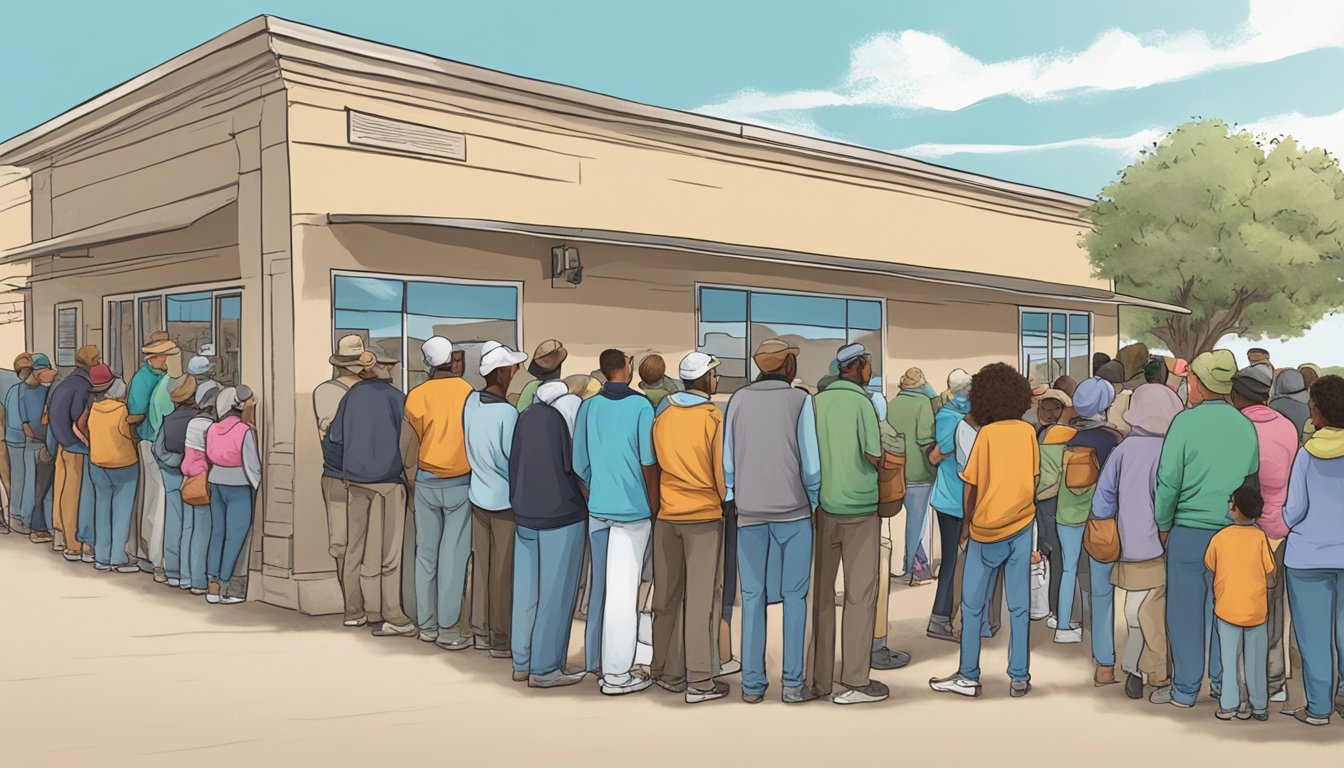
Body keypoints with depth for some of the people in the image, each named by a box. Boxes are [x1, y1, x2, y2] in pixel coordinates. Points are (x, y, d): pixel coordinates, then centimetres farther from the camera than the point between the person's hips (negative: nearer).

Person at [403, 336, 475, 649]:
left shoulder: (417, 396, -4)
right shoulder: (469, 393, -7)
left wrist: (413, 482, 14)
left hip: (426, 481, 2)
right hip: (460, 482, -2)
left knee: (426, 552, 11)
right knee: (453, 554, 1)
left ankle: (426, 624, 19)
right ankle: (447, 629, 2)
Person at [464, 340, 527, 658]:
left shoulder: (470, 402, -3)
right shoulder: (507, 413, -23)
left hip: (478, 496, 7)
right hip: (505, 500, -7)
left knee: (481, 564, 16)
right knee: (504, 572, 4)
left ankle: (481, 632, 27)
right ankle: (501, 640, 14)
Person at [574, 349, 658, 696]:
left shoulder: (588, 407, 3)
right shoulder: (640, 405, -9)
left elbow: (579, 463, 7)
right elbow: (648, 462, -8)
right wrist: (653, 503, 5)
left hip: (597, 508, 5)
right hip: (632, 510, -5)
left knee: (599, 586, 15)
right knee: (623, 590, -1)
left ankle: (597, 662, 25)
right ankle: (617, 673, 3)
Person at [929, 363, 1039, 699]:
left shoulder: (986, 434, -11)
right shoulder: (1028, 431, 0)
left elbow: (972, 486, -10)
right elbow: (1033, 477, 7)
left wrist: (966, 523, 3)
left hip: (987, 531, -4)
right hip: (1022, 526, 4)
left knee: (972, 605, 6)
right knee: (1019, 606, 7)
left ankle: (968, 677, 10)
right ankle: (1019, 679, 11)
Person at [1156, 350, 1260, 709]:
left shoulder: (1186, 421, -12)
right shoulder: (1246, 425, 1)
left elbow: (1168, 481, -11)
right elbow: (1253, 480, 8)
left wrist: (1163, 525, 2)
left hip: (1189, 531, -4)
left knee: (1186, 611, 5)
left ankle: (1185, 690, 12)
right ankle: (1224, 682, 24)